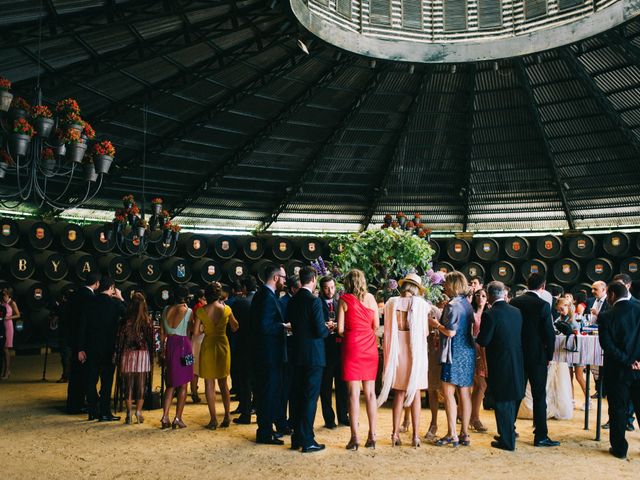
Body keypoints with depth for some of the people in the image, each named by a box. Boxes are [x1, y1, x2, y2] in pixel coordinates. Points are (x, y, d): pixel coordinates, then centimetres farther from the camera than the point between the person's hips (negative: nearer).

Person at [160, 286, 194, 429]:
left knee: (171, 384, 15)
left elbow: (162, 333, 8)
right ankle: (178, 418, 4)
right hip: (183, 346, -4)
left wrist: (163, 349, 17)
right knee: (183, 385, 5)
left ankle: (165, 417, 7)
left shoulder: (166, 310, 6)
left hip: (169, 345, 4)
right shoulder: (188, 311, -7)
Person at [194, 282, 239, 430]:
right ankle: (227, 415, 10)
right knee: (223, 382, 16)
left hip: (207, 345, -2)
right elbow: (235, 328, 4)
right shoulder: (226, 309, -5)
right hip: (223, 344, 2)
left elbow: (196, 331, -6)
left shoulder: (201, 310, -8)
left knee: (209, 384, 6)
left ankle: (213, 419, 6)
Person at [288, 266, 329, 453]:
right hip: (313, 355, -7)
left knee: (297, 396, 14)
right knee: (310, 397, 0)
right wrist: (328, 329, 3)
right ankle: (307, 441, 5)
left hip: (297, 354, 7)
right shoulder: (314, 301, -16)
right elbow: (320, 331, -20)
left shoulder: (292, 301, 5)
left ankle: (296, 438, 23)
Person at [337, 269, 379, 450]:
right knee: (370, 392, 9)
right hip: (370, 346, 4)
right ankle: (372, 436, 13)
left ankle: (354, 437, 0)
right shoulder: (371, 298, 6)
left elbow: (340, 329, -6)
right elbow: (376, 326, 7)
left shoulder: (344, 299, -3)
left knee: (353, 393, -1)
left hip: (352, 346, -3)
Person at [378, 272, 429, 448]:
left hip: (397, 352, 2)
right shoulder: (421, 303, -6)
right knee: (415, 393, 6)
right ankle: (415, 435, 8)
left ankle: (395, 434, 12)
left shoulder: (391, 303, 1)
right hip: (415, 352, -2)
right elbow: (424, 331, -3)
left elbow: (388, 330, 4)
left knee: (399, 393, 11)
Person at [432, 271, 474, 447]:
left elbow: (451, 332, -19)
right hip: (468, 352, 8)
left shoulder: (452, 305, -13)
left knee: (448, 392, -3)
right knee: (465, 393, 10)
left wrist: (436, 325, -3)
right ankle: (464, 434, 15)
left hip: (455, 353, -8)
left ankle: (452, 435, -3)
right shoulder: (467, 304, 12)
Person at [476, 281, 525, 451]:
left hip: (499, 364, -7)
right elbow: (520, 335, 10)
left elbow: (483, 341, -17)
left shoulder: (489, 314, -18)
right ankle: (509, 432, 38)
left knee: (502, 401, 4)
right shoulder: (516, 311, 1)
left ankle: (507, 441, 12)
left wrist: (478, 334, 3)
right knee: (511, 400, 22)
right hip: (517, 362, 7)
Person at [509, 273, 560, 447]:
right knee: (539, 396, 3)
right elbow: (549, 333, -11)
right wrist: (549, 356, 2)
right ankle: (540, 436, 6)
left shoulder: (514, 302, 1)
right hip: (537, 356, -5)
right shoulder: (543, 305, -13)